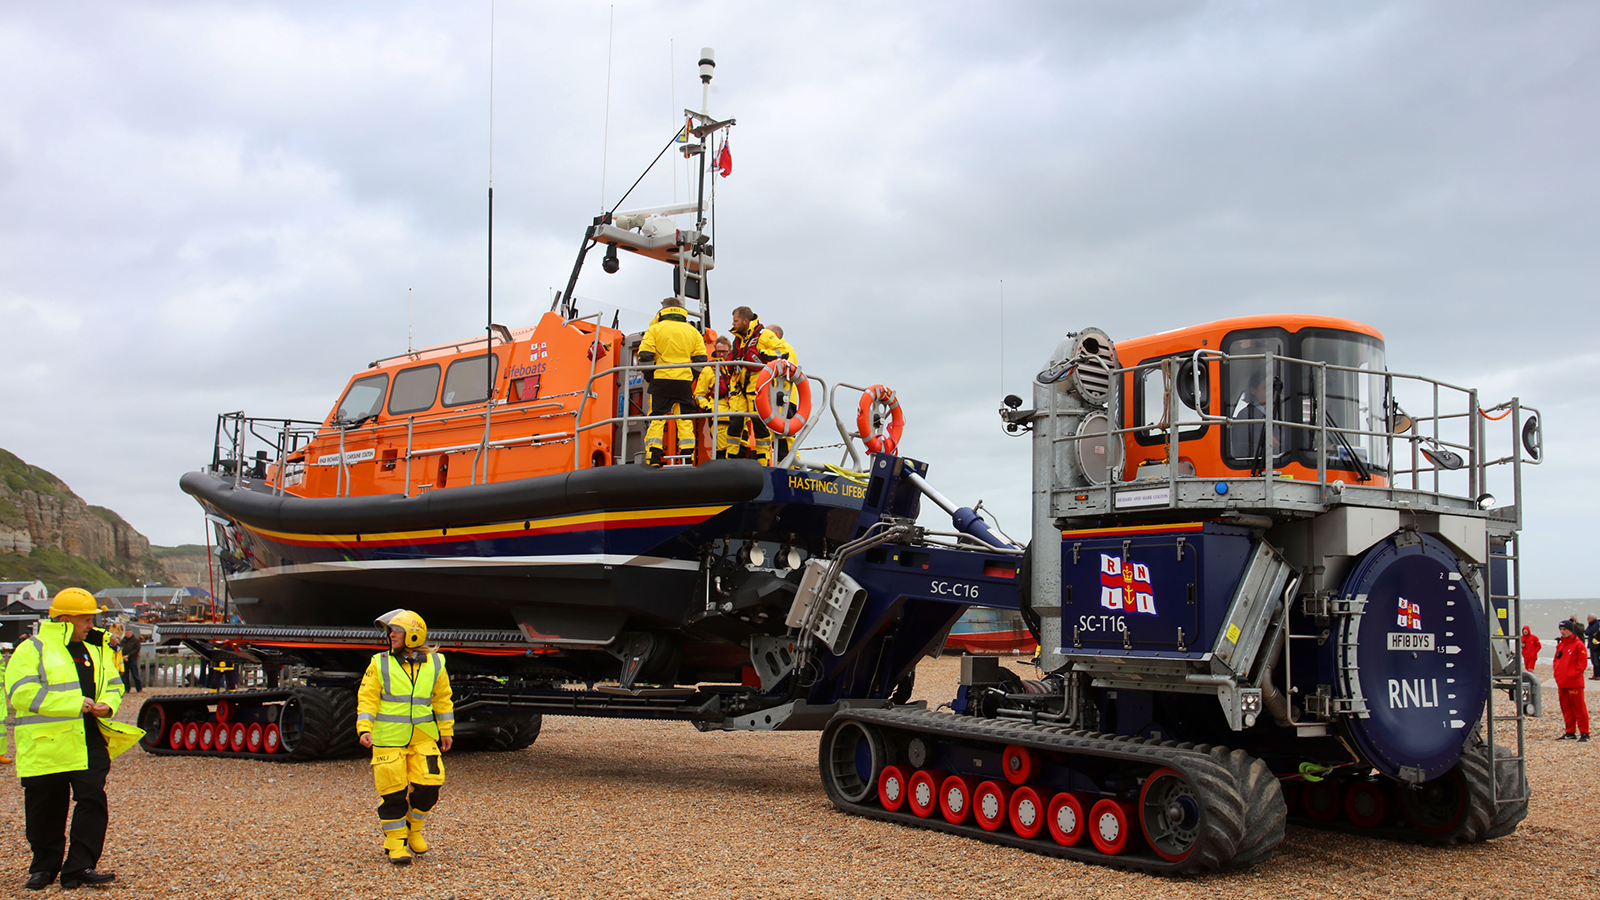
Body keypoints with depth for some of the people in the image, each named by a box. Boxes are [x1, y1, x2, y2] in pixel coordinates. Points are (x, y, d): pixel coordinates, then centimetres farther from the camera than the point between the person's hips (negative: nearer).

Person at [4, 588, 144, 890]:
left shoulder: (96, 649, 15)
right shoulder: (33, 650, -3)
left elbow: (114, 685, 23)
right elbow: (21, 692, -15)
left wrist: (107, 705, -2)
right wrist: (75, 703, -20)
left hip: (90, 745, 4)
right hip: (46, 746, -4)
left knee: (92, 802, -5)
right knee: (47, 809, 7)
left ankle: (80, 867, -1)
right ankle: (44, 866, 23)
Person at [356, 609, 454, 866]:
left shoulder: (435, 665, 5)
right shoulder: (380, 664, 0)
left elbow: (443, 700, 13)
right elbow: (367, 699, -1)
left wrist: (447, 731, 14)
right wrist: (364, 729, -13)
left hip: (423, 739, 2)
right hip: (388, 740, -2)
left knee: (428, 786, -3)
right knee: (393, 792, -1)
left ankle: (413, 830, 23)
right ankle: (395, 841, 13)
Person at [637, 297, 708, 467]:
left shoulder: (655, 329, 3)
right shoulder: (692, 331, 12)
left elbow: (645, 356, -3)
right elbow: (700, 358, 10)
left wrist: (649, 376, 7)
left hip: (661, 379, -2)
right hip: (684, 382, 2)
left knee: (656, 419, 0)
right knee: (685, 421, 7)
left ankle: (653, 461, -8)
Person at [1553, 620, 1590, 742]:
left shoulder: (1578, 644, -7)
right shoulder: (1560, 645, 15)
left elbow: (1583, 663, -10)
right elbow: (1556, 661, 22)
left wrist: (1572, 675, -14)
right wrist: (1557, 674, 8)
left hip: (1574, 682, -7)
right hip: (1562, 683, 7)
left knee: (1579, 708, -4)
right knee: (1566, 709, 10)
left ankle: (1584, 733, 1)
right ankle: (1570, 732, 17)